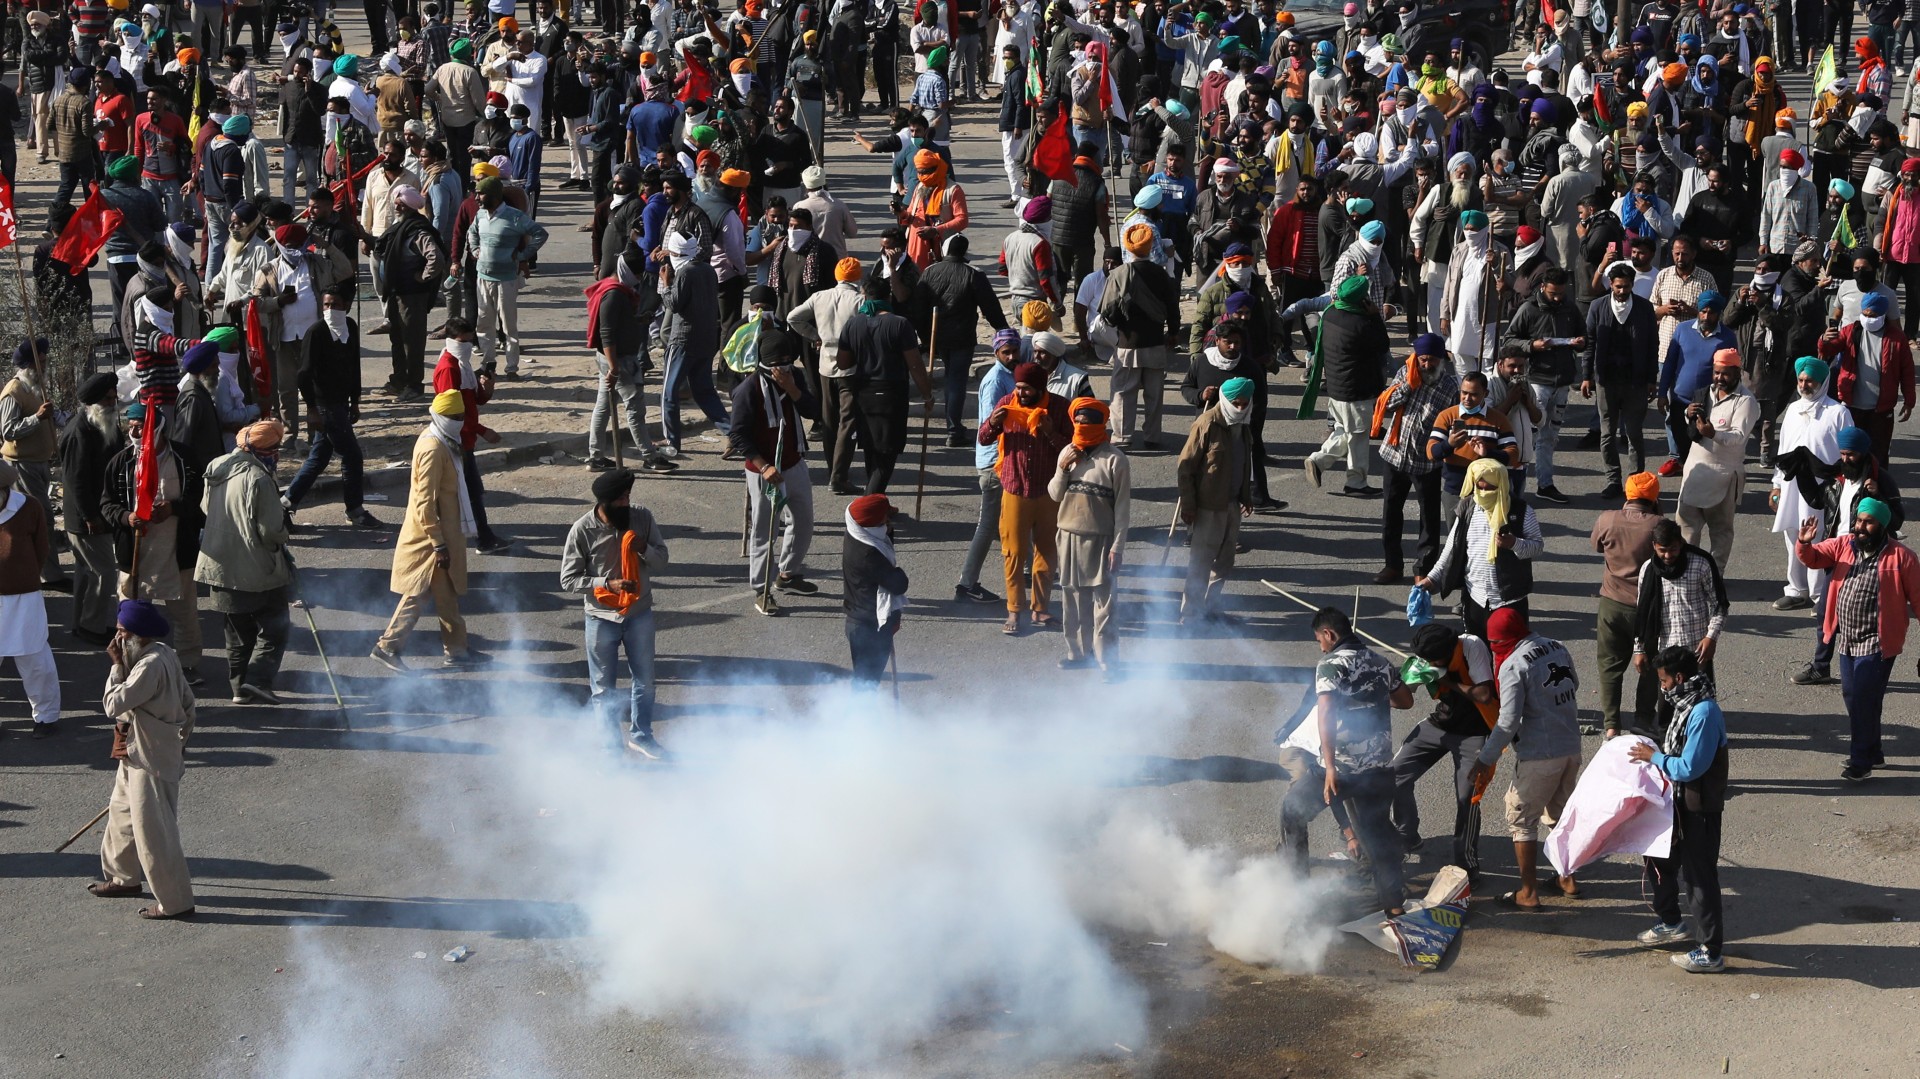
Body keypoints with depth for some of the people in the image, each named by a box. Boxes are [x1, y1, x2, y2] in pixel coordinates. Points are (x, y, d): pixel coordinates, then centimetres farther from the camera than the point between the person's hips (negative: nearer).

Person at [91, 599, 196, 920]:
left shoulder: (151, 665, -27)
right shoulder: (164, 656, 4)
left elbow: (114, 704, -26)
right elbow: (187, 701, 11)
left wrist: (117, 664, -18)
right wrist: (182, 735, 19)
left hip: (151, 761, -11)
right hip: (137, 755, 11)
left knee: (154, 832, -3)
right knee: (122, 813, 25)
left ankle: (175, 901, 4)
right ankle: (125, 877, 43)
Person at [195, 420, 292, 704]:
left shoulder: (216, 472, 2)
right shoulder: (258, 479, -22)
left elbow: (206, 508, 15)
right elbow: (271, 531, -21)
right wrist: (286, 530, 0)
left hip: (221, 568, 7)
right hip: (258, 571, -7)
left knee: (239, 632, 19)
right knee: (273, 629, 3)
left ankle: (240, 685, 20)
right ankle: (258, 679, -12)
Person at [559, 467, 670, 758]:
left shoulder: (643, 518, -9)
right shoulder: (583, 530, -18)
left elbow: (662, 561, 0)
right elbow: (568, 579, -13)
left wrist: (645, 548, -22)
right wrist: (608, 584, -25)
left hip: (639, 612, 3)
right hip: (602, 617, -3)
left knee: (644, 679, 16)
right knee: (603, 687, 10)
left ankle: (640, 734, 36)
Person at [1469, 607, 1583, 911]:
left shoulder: (1513, 665, -17)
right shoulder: (1557, 648, 4)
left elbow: (1508, 722, -21)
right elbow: (1573, 686, 20)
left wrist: (1486, 760, -14)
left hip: (1539, 756, -7)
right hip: (1572, 748, 7)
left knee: (1522, 819, 6)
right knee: (1560, 813, 24)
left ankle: (1528, 892, 7)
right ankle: (1569, 879, 33)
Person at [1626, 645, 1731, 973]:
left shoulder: (1704, 713, -26)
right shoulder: (1689, 705, 6)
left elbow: (1689, 768, -27)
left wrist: (1654, 757, -15)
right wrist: (1656, 754, 7)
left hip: (1699, 810, -10)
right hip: (1681, 804, 10)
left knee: (1700, 877, -2)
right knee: (1659, 860, 23)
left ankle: (1710, 953, 7)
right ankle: (1671, 924, 43)